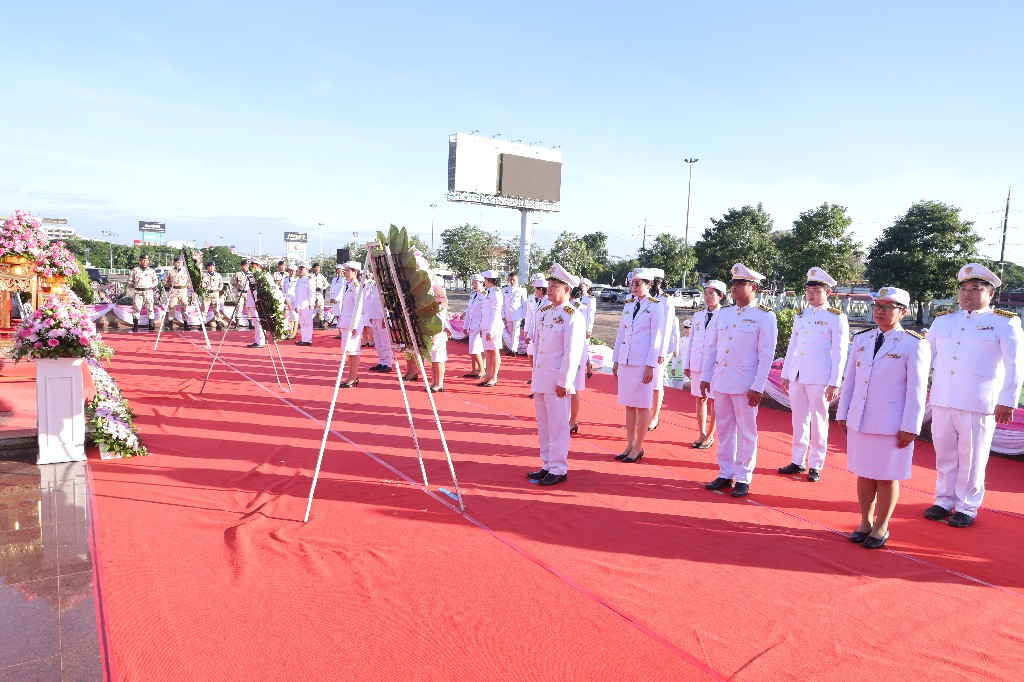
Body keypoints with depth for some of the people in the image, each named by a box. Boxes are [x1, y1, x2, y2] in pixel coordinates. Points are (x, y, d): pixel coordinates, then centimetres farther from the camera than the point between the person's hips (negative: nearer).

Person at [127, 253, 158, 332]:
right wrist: (136, 286, 4)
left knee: (150, 309, 0)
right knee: (136, 309, -4)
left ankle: (152, 326, 3)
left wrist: (151, 287, 6)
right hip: (138, 292, -1)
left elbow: (155, 282, 18)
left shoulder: (152, 271, 12)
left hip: (148, 292, 1)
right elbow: (130, 281, 12)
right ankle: (135, 327, -2)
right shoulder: (135, 270, 8)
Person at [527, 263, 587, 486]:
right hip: (540, 380, 8)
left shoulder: (573, 317, -13)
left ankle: (558, 470, 12)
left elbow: (572, 353, -16)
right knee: (543, 425, 16)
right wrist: (535, 374, 15)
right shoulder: (543, 313, 11)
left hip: (557, 382, -8)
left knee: (558, 426, 1)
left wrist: (563, 382, -16)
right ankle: (547, 465, 28)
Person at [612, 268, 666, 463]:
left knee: (642, 405, 2)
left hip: (643, 362, -6)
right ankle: (630, 445, 20)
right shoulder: (628, 305, 11)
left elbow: (656, 338, -10)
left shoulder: (655, 307, -7)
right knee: (628, 404, 11)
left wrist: (650, 366, -14)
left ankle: (638, 448, 12)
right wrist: (615, 360, 13)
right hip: (625, 360, 6)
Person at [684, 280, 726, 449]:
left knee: (714, 401, 4)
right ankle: (701, 434, 22)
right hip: (697, 364, 5)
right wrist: (686, 364, 11)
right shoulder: (698, 315, 11)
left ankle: (710, 436, 15)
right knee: (700, 399, 11)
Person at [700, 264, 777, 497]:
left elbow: (766, 355, -9)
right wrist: (705, 377, 8)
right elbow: (710, 346, 13)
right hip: (721, 381, 5)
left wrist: (757, 388, -13)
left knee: (746, 432, 4)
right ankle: (725, 473, 23)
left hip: (745, 384, -5)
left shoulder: (765, 317, -5)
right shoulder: (724, 314, 10)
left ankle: (743, 478, 14)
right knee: (725, 430, 12)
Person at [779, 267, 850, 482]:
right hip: (796, 376, 5)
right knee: (799, 420, 11)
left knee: (818, 422, 3)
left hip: (819, 379, -5)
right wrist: (785, 375, 13)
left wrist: (834, 383, -11)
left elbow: (839, 353, -6)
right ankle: (798, 461, 22)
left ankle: (816, 465, 14)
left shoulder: (836, 318, -3)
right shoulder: (800, 316, 12)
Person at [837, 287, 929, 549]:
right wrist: (842, 414, 11)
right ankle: (865, 522, 27)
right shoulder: (861, 340, 9)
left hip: (891, 425, -4)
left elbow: (916, 390, -8)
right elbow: (849, 380, 12)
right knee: (863, 474, 12)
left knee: (887, 477, 7)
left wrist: (910, 428, -11)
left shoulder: (914, 344, -6)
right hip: (859, 421, 5)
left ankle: (881, 527, 22)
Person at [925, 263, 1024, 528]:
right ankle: (944, 500, 25)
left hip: (978, 404, -4)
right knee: (944, 452, 11)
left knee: (971, 456, 5)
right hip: (942, 400, 4)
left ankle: (967, 507, 19)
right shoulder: (943, 321, 12)